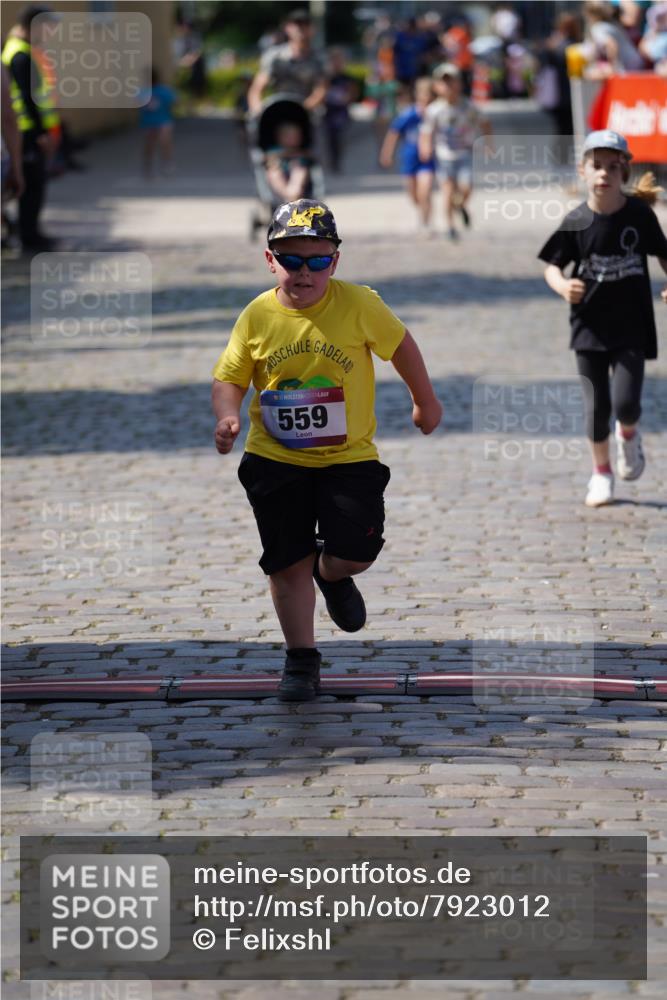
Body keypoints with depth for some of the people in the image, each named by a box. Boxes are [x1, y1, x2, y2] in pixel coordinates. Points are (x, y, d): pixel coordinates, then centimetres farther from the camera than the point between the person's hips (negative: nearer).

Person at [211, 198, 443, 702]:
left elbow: (400, 344, 4)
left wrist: (425, 401, 14)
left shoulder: (359, 305, -12)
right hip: (275, 459, 1)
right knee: (287, 562, 3)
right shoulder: (257, 317, -8)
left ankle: (332, 576, 28)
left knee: (355, 553, -11)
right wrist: (227, 415, -18)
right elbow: (229, 377, 2)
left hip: (348, 456, -1)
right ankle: (301, 660, 20)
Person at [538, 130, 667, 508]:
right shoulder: (576, 223, -7)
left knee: (626, 402, -11)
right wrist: (562, 286, -20)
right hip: (590, 324, 1)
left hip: (631, 325, -1)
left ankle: (629, 434, 25)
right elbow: (552, 266, 1)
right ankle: (602, 472, 25)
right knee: (597, 405, 6)